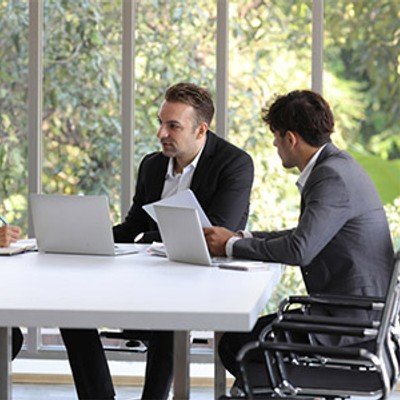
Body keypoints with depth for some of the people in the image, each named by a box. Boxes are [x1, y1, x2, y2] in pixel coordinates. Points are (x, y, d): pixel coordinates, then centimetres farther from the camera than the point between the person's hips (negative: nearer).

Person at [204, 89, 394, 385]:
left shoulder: (333, 177, -19)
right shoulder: (334, 167, 13)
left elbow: (299, 249, -27)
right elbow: (306, 235, 21)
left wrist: (232, 245, -13)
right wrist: (243, 238, 12)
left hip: (350, 324, -10)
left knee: (235, 345, -8)